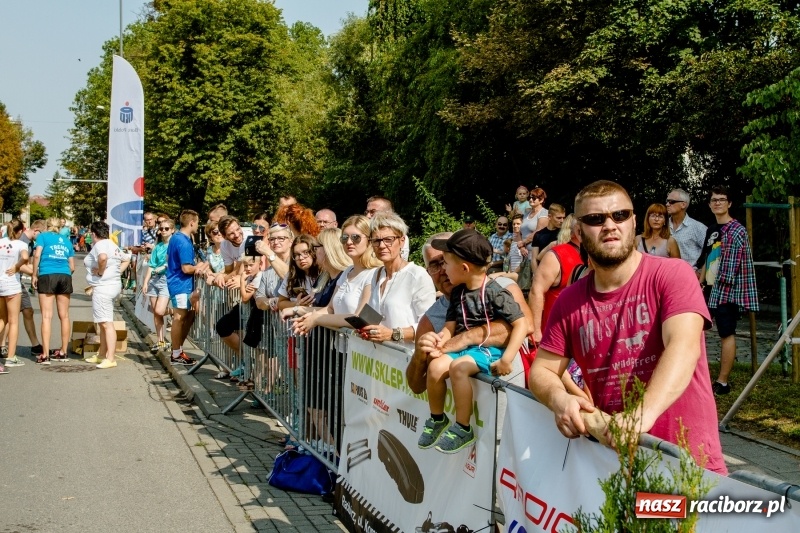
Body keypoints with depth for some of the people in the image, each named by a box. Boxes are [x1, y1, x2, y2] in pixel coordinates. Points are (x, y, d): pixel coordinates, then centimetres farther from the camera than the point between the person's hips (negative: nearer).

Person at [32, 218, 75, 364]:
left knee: (47, 317, -5)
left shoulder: (43, 236, 9)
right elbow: (72, 267, 15)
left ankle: (45, 355, -8)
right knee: (64, 316, 10)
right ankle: (63, 352, 17)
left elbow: (37, 255, -6)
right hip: (65, 277, 4)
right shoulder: (66, 241, 19)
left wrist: (34, 275, 1)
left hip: (47, 276, -3)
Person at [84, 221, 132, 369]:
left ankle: (111, 359, -13)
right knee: (103, 323, 18)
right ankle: (101, 355, 27)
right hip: (114, 284, 11)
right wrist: (118, 272, 15)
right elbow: (126, 259, 26)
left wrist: (101, 271, -19)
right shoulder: (112, 245, 16)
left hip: (103, 287, -11)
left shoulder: (100, 245, -13)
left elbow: (103, 257, -35)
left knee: (107, 323, -11)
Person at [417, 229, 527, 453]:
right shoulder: (458, 293, 9)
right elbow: (450, 327, 8)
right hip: (463, 346, 7)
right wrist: (438, 340, -15)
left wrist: (506, 359, -23)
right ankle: (437, 419, 6)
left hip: (489, 348, -7)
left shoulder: (495, 293, -14)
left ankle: (463, 429, -18)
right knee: (435, 367, -17)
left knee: (458, 367, -32)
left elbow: (521, 324, -17)